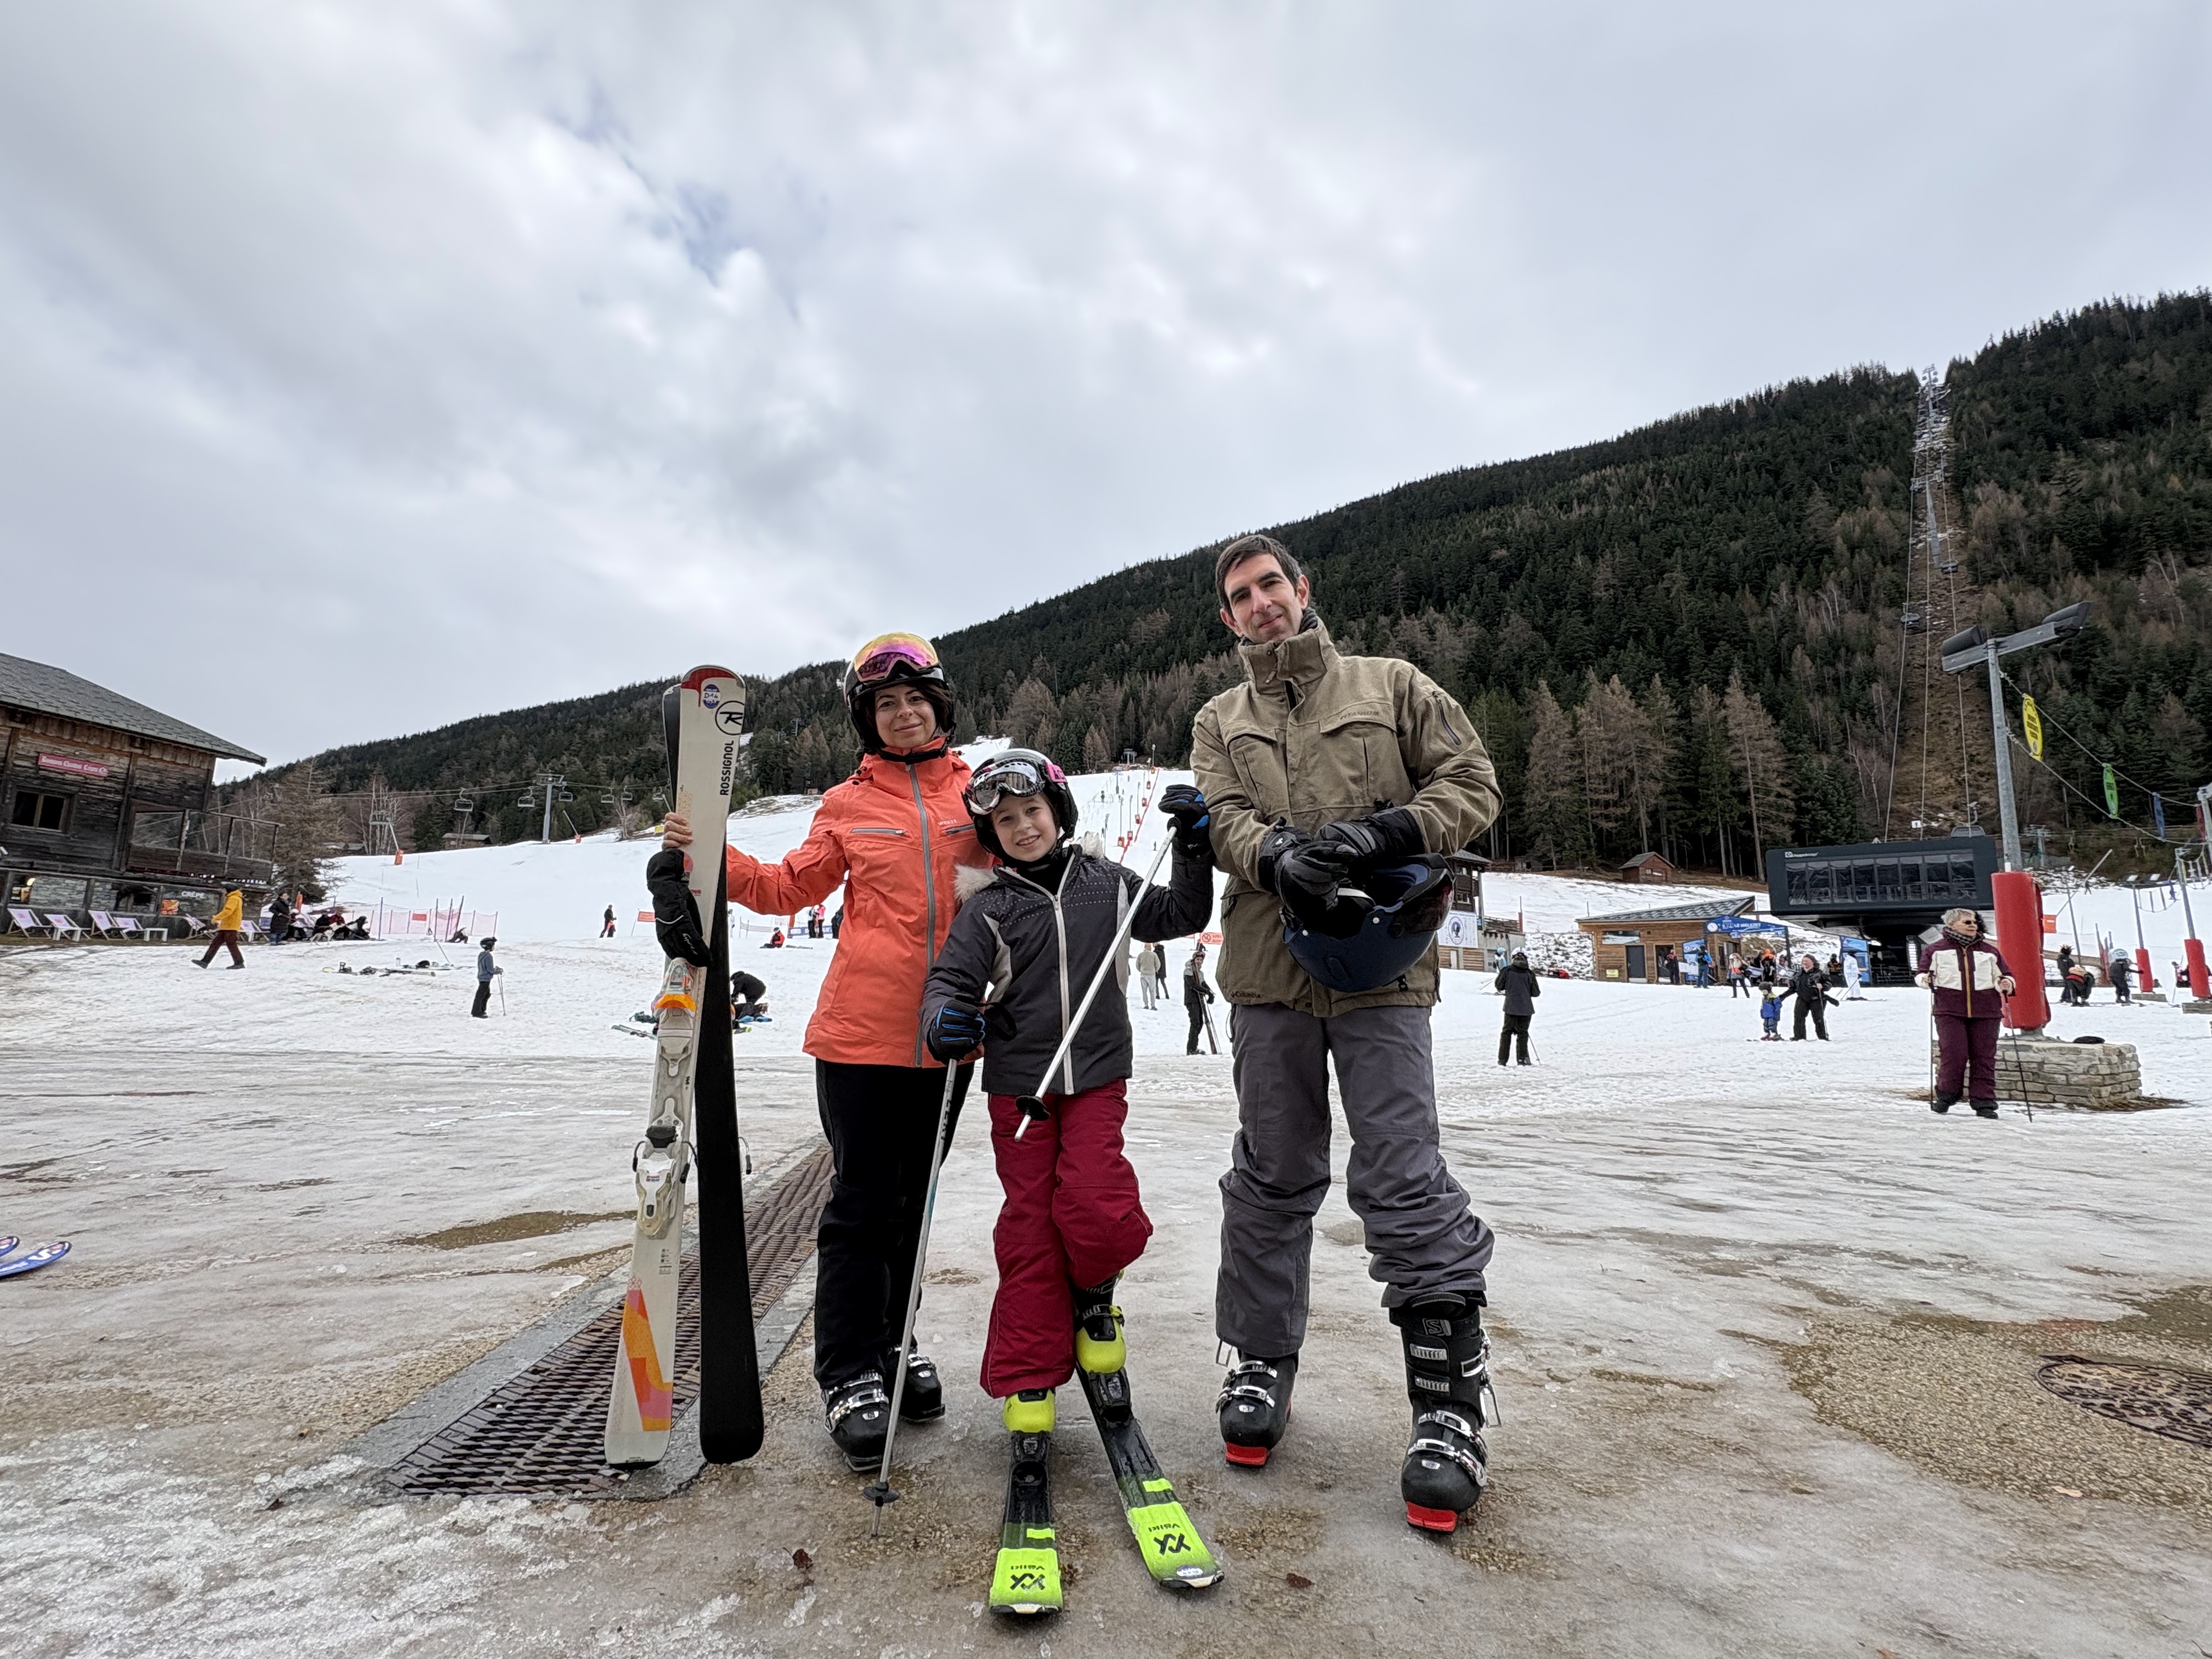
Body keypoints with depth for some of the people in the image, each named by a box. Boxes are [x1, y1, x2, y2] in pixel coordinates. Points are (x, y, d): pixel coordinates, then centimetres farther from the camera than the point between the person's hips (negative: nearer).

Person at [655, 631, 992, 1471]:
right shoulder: (848, 805, 4)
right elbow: (790, 888, 7)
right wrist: (711, 856, -4)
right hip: (862, 1031, -2)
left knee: (915, 1197, 16)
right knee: (863, 1203, 3)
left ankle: (889, 1345, 34)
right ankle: (849, 1374, 17)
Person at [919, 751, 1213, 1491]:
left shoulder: (1106, 883, 5)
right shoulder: (987, 910, -1)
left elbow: (1178, 916, 14)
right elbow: (950, 978, -6)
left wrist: (1195, 847, 3)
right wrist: (944, 1018, -28)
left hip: (1096, 1077, 1)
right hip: (1018, 1085, 0)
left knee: (1096, 1207, -14)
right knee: (1029, 1226, 4)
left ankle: (1093, 1303, 21)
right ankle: (1028, 1381, 18)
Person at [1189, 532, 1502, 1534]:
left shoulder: (1391, 686, 11)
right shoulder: (1220, 724, 16)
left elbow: (1472, 784, 5)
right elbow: (1224, 821, 0)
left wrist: (1386, 832, -13)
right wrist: (1280, 857, -22)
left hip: (1382, 970, -2)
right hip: (1270, 969, 3)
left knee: (1405, 1184, -5)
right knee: (1272, 1178, 11)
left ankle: (1450, 1404, 8)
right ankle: (1263, 1362, 27)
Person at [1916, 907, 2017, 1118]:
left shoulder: (1989, 951, 19)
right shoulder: (1936, 950, 11)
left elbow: (2003, 975, 22)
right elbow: (1921, 974, 13)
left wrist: (2005, 984, 0)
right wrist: (1925, 979, -9)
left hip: (1985, 1012, 3)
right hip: (1950, 1011, -3)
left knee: (1984, 1058, 1)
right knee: (1954, 1055, -11)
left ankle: (1984, 1103, 6)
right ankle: (1946, 1096, 7)